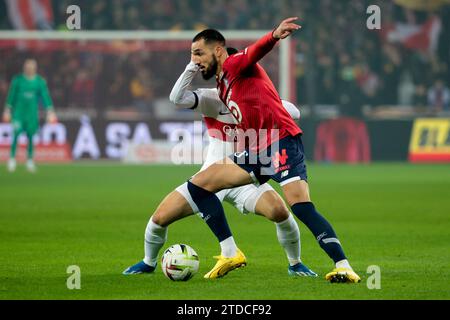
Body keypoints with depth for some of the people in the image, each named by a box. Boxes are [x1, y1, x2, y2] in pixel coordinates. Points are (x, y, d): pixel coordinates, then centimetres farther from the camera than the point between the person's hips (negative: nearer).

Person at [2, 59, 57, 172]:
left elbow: (45, 96, -1)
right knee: (16, 134, -13)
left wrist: (50, 111, -9)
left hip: (32, 113, 1)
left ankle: (30, 161, 15)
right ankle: (12, 158, -4)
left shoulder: (40, 82, 1)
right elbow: (11, 96, 6)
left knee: (31, 137, 2)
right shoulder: (17, 80, -1)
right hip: (19, 112, -1)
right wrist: (7, 111, 7)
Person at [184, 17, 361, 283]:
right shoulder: (223, 87, 22)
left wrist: (274, 36, -47)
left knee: (302, 206, -24)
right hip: (255, 152, 10)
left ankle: (344, 267, -27)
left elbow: (256, 51, -26)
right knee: (198, 185, 7)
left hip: (282, 143, -10)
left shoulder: (234, 65, -4)